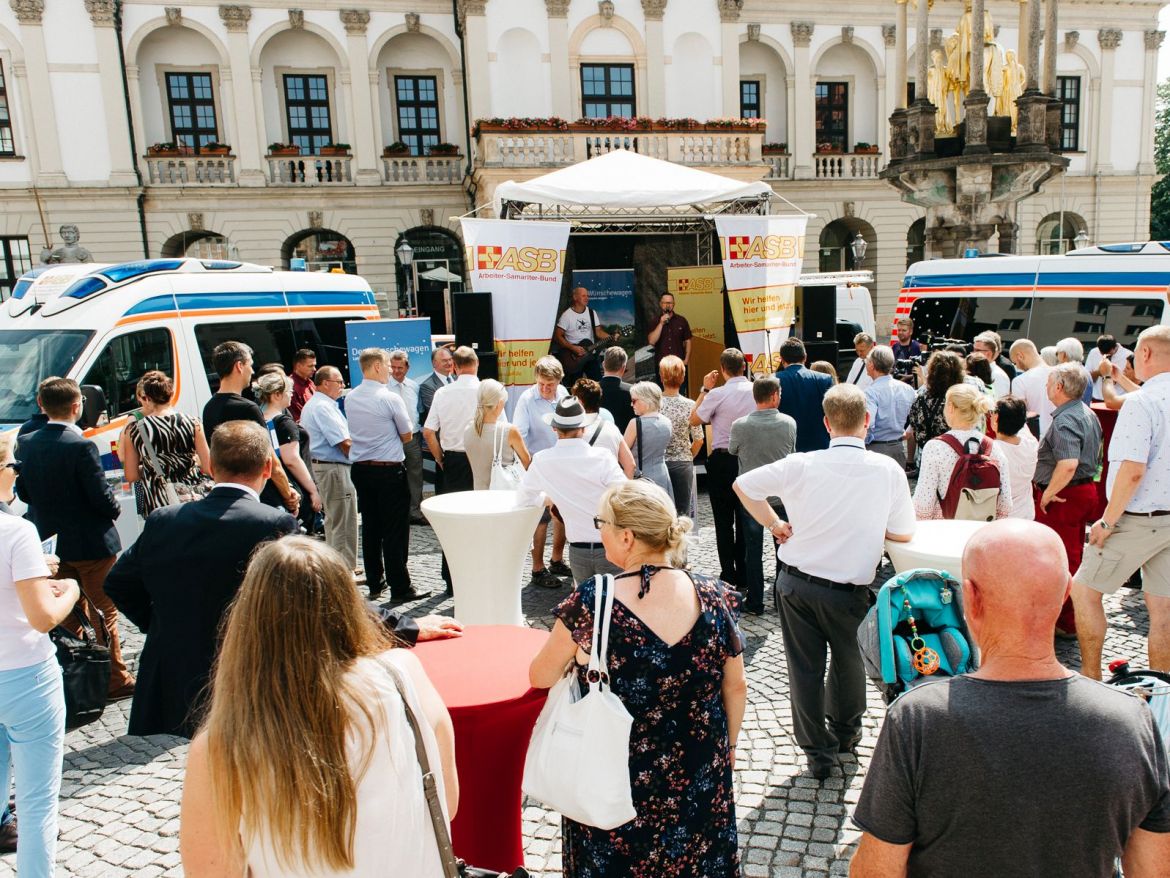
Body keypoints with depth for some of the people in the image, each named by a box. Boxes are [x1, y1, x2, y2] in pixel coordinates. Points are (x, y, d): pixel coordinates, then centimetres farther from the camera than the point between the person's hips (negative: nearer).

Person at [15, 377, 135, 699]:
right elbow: (102, 496, -20)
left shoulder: (27, 443, -1)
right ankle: (115, 679, 13)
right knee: (103, 612, 5)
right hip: (90, 544, -6)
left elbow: (22, 492, 7)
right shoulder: (81, 446, -22)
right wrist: (114, 510, 1)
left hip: (50, 542, 6)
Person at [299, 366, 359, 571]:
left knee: (333, 519, 19)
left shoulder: (312, 404, 15)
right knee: (344, 522, -4)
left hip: (321, 464, 11)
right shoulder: (323, 407, -18)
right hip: (335, 467, -11)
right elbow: (345, 443, -22)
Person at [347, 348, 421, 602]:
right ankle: (400, 587, 3)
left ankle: (374, 583, 21)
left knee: (370, 527, 13)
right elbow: (406, 435, -5)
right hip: (389, 469, -6)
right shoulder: (390, 398, -14)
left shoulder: (350, 398, 5)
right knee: (395, 529, -1)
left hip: (360, 468, 7)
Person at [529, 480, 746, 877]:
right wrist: (728, 746, 14)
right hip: (700, 780, 3)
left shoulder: (591, 602, -24)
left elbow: (541, 677, -10)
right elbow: (736, 686, -2)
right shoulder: (714, 597, -15)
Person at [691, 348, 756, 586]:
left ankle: (728, 575, 8)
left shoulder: (717, 394, -15)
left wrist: (704, 389, 1)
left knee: (724, 520, 6)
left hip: (721, 460, -3)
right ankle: (744, 573, 19)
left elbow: (694, 420, -2)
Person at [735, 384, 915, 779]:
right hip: (849, 589, 0)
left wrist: (775, 525, 5)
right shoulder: (888, 470, -12)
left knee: (805, 668, 13)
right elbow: (903, 534, -3)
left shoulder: (801, 465, -11)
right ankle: (846, 731, 45)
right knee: (848, 661, 25)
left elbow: (742, 484, -4)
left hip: (795, 581, 0)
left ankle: (819, 752, 24)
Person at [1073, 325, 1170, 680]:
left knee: (1084, 590, 7)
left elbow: (1133, 470, -24)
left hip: (1140, 519, -8)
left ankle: (1090, 677, 14)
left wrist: (1108, 521, -15)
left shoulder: (1140, 402, -19)